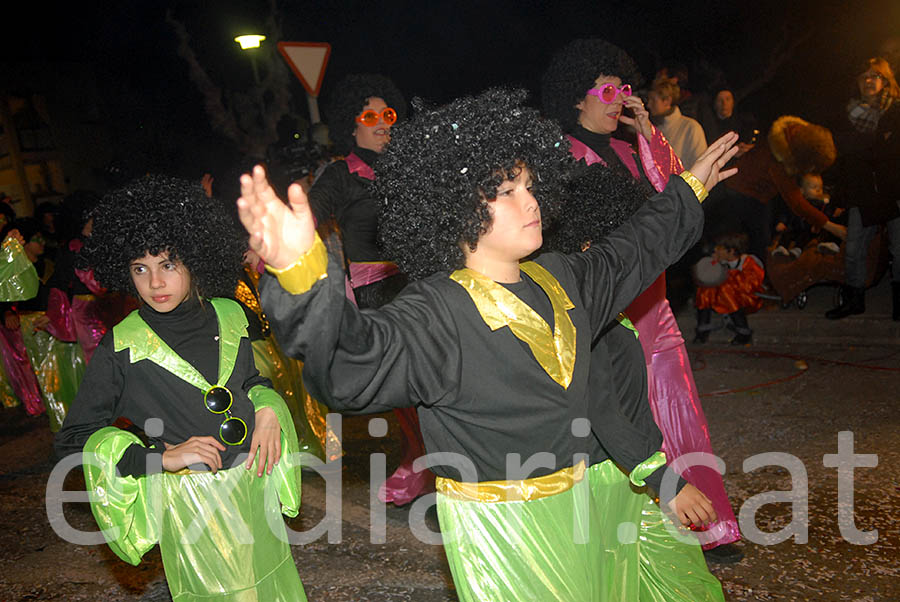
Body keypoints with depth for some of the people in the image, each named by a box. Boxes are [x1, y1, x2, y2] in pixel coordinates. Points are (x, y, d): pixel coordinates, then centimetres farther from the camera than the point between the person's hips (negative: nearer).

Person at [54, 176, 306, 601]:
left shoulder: (229, 316, -1)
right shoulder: (122, 347, -12)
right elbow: (73, 439, -7)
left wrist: (268, 410, -4)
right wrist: (162, 457, -17)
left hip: (255, 486, 4)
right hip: (191, 501, -4)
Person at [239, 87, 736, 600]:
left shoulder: (558, 279, 2)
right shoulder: (438, 313, -23)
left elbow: (631, 253, 21)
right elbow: (356, 358, -42)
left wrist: (689, 191, 32)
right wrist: (303, 274, -61)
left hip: (576, 500, 8)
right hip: (497, 528, -7)